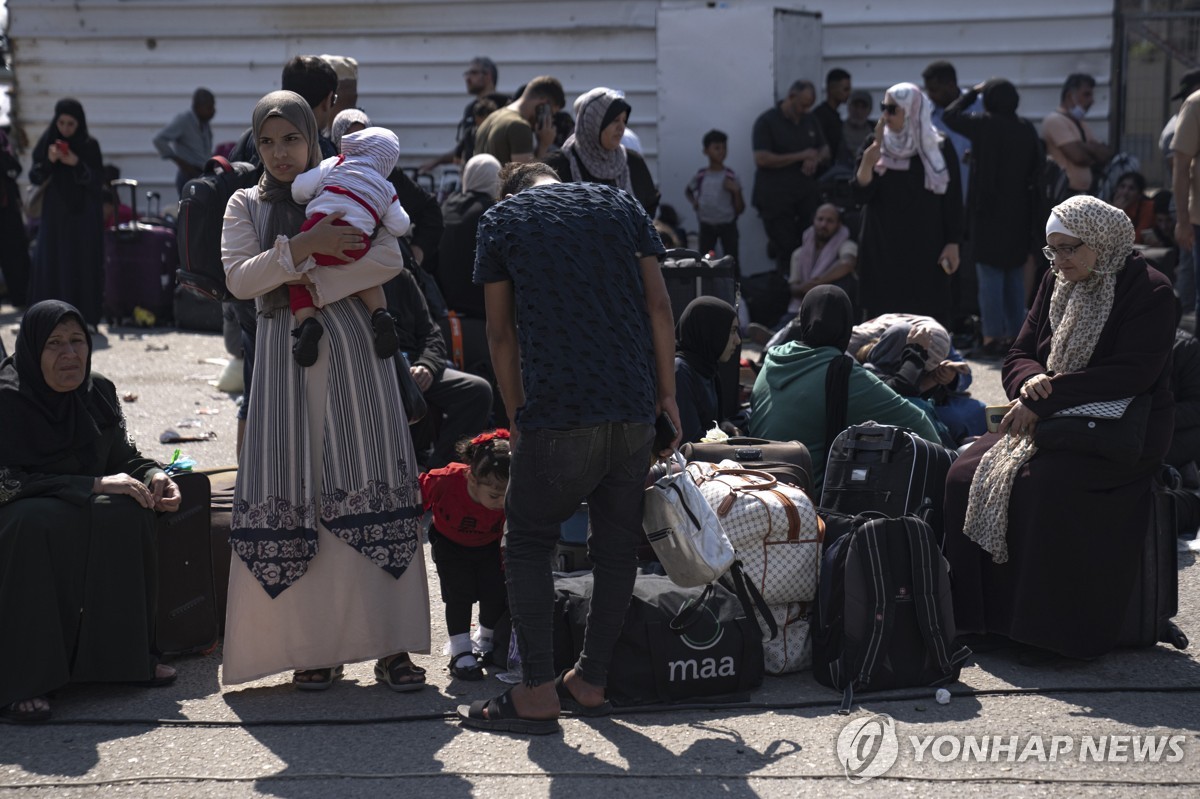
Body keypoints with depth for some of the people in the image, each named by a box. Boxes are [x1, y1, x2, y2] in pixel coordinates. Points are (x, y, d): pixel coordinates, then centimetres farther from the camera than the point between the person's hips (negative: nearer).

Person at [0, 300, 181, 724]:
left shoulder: (98, 391, 0)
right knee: (37, 523, -38)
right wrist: (93, 485, -27)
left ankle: (124, 655, -13)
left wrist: (154, 475, -14)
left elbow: (123, 457, 10)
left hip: (80, 510, 5)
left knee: (126, 512, -25)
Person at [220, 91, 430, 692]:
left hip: (350, 348, -1)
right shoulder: (246, 206, 12)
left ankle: (389, 643, -4)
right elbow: (238, 278, -3)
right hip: (284, 354, 1)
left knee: (368, 490, -5)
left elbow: (389, 260, -5)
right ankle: (315, 646, 1)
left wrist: (312, 282, -11)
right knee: (293, 495, -4)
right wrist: (302, 247, -16)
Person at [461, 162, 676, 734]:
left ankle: (537, 693, -1)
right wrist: (667, 393, 13)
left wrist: (518, 419, 14)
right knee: (618, 543, 13)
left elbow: (502, 333, 8)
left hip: (560, 412, -4)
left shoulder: (501, 219, 9)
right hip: (635, 406, 4)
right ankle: (591, 680, 19)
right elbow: (658, 306, 9)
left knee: (528, 542, 5)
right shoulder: (620, 204, 16)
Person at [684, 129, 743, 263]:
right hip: (706, 225, 2)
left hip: (727, 225, -2)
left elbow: (740, 209, -6)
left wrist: (736, 191, -22)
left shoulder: (731, 177, -7)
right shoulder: (700, 176, -1)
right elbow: (688, 191, 22)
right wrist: (694, 202, 2)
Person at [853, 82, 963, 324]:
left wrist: (953, 243, -4)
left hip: (925, 249, -2)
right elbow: (861, 194, -5)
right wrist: (869, 158, -21)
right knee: (883, 316, 0)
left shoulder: (939, 149, -2)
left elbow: (953, 199, 1)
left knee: (925, 315, -2)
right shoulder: (876, 147, 4)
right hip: (882, 248, 2)